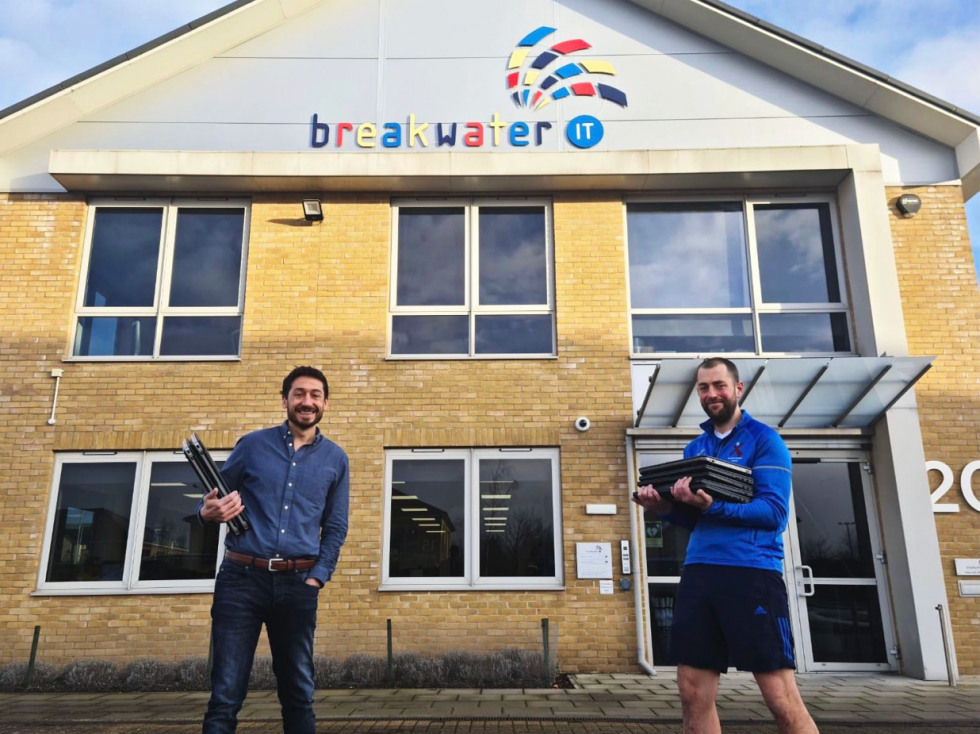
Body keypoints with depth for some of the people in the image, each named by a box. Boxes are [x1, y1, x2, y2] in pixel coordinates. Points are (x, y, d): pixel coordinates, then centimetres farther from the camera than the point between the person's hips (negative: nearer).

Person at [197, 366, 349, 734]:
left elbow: (336, 527, 10)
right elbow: (213, 497, 12)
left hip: (298, 584, 1)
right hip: (241, 578, -1)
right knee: (226, 694, -1)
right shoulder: (253, 444, 6)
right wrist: (208, 512, -12)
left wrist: (316, 578, -2)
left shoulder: (335, 459, 9)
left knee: (299, 693, 9)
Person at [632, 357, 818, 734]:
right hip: (698, 572, 6)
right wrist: (666, 507, -3)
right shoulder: (694, 448, 18)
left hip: (752, 571, -6)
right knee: (693, 694, 6)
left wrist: (712, 506, -25)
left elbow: (774, 511, -12)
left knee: (782, 699, -3)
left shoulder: (763, 439, -1)